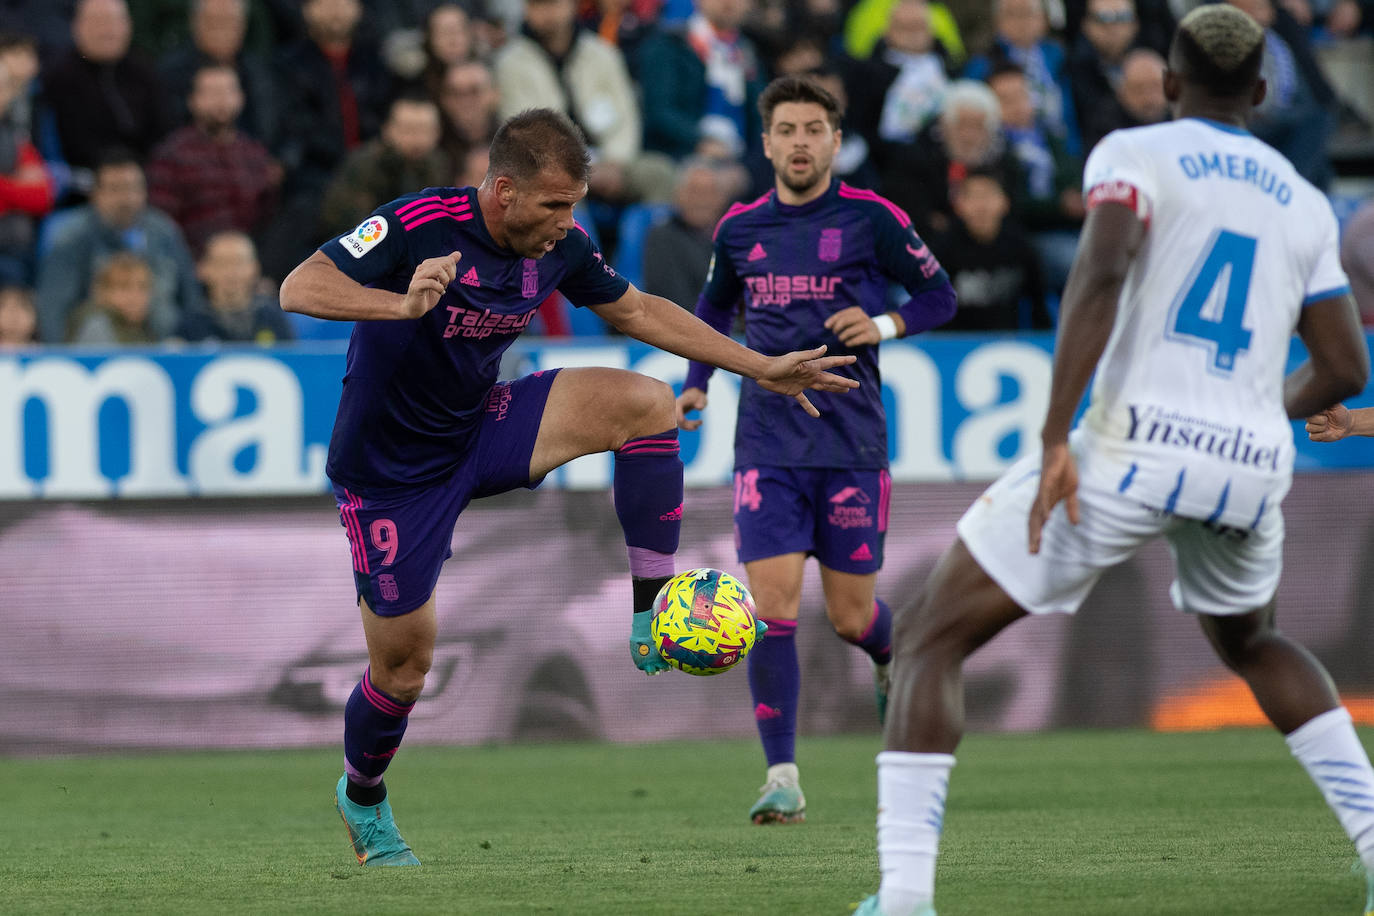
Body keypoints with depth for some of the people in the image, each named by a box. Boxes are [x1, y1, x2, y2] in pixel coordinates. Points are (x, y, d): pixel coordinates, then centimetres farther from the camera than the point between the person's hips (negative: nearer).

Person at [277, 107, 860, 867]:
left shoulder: (559, 247, -8)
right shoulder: (419, 225, -26)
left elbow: (636, 311, 9)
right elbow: (298, 288, -30)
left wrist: (763, 369, 9)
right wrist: (403, 305, -48)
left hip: (482, 427, 5)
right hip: (389, 467, -5)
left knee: (647, 402, -17)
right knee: (402, 668, 1)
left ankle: (652, 616, -12)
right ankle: (362, 799, 33)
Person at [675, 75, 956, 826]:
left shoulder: (871, 219, -2)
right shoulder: (739, 229, 8)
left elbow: (939, 294, 6)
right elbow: (713, 307, 25)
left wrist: (885, 324, -12)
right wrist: (695, 383, 11)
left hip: (851, 442, -2)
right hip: (768, 445, 2)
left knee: (851, 617, 4)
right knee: (772, 607, -11)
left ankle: (894, 661, 42)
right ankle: (782, 779, -7)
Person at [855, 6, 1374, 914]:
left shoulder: (1135, 154, 3)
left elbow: (1102, 272, -16)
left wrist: (1055, 438, -20)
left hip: (1136, 444, -5)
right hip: (1254, 464, 5)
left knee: (931, 641, 2)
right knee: (1250, 640, 36)